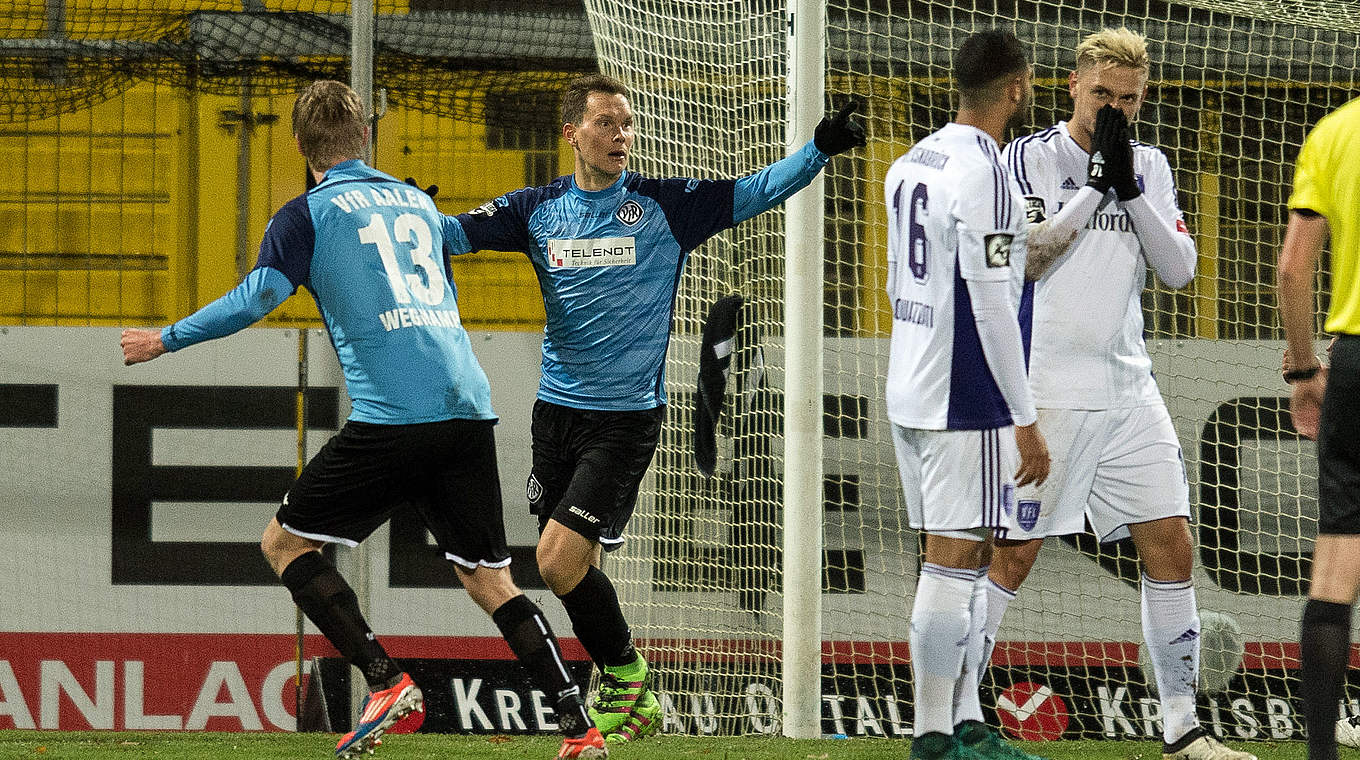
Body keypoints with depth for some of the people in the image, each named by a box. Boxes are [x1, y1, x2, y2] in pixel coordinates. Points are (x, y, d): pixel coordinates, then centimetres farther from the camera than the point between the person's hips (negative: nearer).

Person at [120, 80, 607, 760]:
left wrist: (166, 339, 7)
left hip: (390, 417, -6)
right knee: (487, 576, 13)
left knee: (285, 542, 8)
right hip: (469, 410, 6)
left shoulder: (309, 213, 3)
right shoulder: (418, 203, 21)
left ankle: (386, 680, -7)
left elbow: (255, 300, -5)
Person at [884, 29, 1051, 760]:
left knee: (958, 561, 13)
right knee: (953, 562, -7)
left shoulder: (908, 167, 12)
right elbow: (990, 307, -18)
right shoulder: (984, 177, -16)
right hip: (966, 400, -9)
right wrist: (1026, 420, -15)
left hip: (909, 391, 9)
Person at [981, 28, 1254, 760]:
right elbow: (1026, 257, -15)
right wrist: (1095, 183, -14)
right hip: (1048, 391, -5)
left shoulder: (1148, 166, 12)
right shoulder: (1030, 156, -3)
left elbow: (1179, 268, 3)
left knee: (1170, 544, 2)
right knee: (1013, 554, -5)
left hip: (1129, 390, 5)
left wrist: (1131, 189, -8)